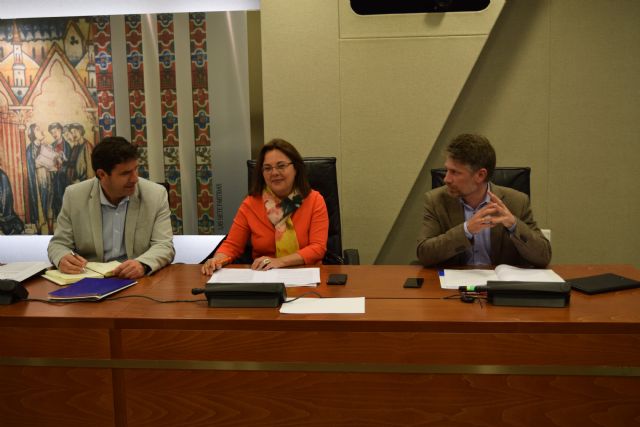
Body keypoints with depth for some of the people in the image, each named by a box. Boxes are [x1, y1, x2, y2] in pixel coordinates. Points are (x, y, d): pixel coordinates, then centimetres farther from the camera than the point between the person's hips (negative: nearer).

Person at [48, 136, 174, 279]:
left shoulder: (156, 195, -5)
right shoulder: (74, 196, -2)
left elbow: (164, 246, -8)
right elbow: (58, 244, 4)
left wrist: (142, 264, -29)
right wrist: (63, 259, -19)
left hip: (139, 280, -2)